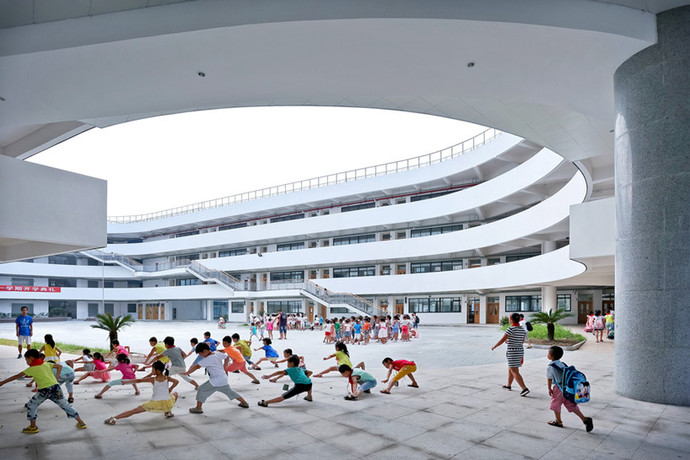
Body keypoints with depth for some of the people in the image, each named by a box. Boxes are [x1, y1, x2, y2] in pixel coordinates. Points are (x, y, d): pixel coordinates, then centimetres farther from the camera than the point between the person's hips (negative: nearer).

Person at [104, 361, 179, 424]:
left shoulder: (153, 379, -2)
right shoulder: (167, 378, 3)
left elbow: (138, 380, -4)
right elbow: (176, 381, -8)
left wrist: (125, 382, 6)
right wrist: (170, 389, 7)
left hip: (155, 404, -1)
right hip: (167, 404, 2)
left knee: (134, 410, 8)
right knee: (175, 393, 32)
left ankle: (114, 418, -3)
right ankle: (168, 412, 23)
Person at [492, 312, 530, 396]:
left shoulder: (511, 329, -18)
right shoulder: (522, 329, 4)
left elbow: (502, 340, -15)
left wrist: (494, 347, 0)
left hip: (512, 352, -8)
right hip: (520, 351, 8)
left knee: (515, 372, -5)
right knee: (510, 369, 23)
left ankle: (525, 389, -13)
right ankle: (508, 385, 36)